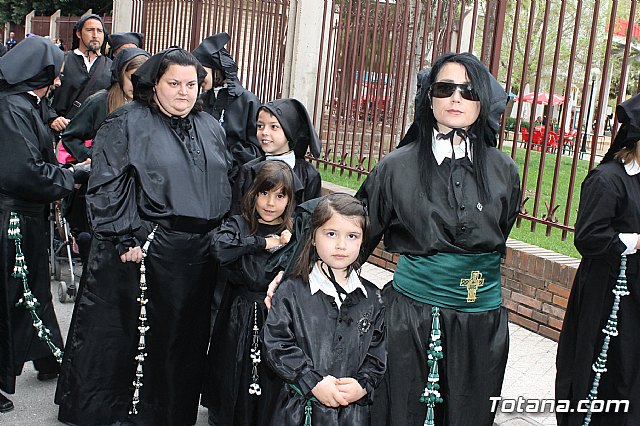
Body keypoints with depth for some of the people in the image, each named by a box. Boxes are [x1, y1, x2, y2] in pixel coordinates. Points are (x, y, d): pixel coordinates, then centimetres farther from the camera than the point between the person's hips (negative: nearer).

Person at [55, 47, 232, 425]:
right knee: (127, 332, 5)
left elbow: (227, 182, 18)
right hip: (144, 251, -5)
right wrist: (125, 239, -16)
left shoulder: (211, 128, 12)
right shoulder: (127, 124, -6)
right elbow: (107, 186, -11)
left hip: (201, 250, 5)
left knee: (186, 335, 14)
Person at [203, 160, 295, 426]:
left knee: (268, 393, 9)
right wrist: (263, 242, -15)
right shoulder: (238, 225, 0)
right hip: (238, 320, 0)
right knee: (232, 383, 11)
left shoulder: (293, 234, 4)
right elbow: (220, 249, -23)